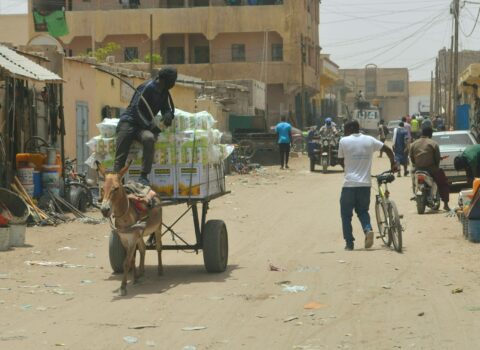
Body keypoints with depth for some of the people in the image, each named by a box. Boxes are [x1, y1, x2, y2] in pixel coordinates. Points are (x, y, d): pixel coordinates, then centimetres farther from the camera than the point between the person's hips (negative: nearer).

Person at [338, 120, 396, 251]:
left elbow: (341, 161, 6)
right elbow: (388, 150, 6)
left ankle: (349, 243, 7)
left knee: (346, 214, 10)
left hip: (349, 183, -3)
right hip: (365, 183, 3)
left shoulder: (344, 141, -2)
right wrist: (393, 165, 21)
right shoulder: (370, 140, 6)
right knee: (362, 210, 20)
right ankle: (368, 229, -8)